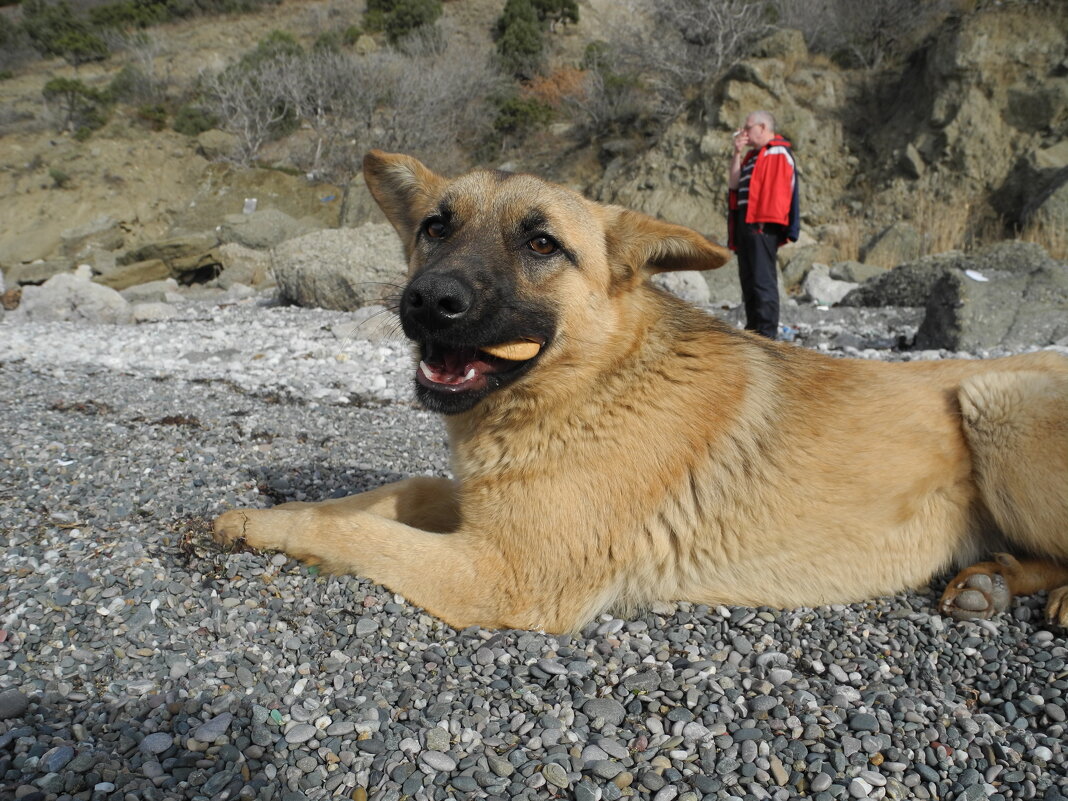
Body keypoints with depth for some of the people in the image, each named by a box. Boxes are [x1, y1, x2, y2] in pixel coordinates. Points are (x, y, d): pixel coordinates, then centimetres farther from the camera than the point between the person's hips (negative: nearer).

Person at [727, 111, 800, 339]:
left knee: (762, 278, -12)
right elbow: (733, 183, 15)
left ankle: (766, 333, -12)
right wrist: (738, 152, 10)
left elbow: (777, 186, -13)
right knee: (748, 278, 11)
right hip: (745, 221, 9)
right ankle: (753, 329, 17)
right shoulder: (753, 156, 23)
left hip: (763, 224, -9)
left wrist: (765, 219, -20)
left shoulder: (778, 152, -3)